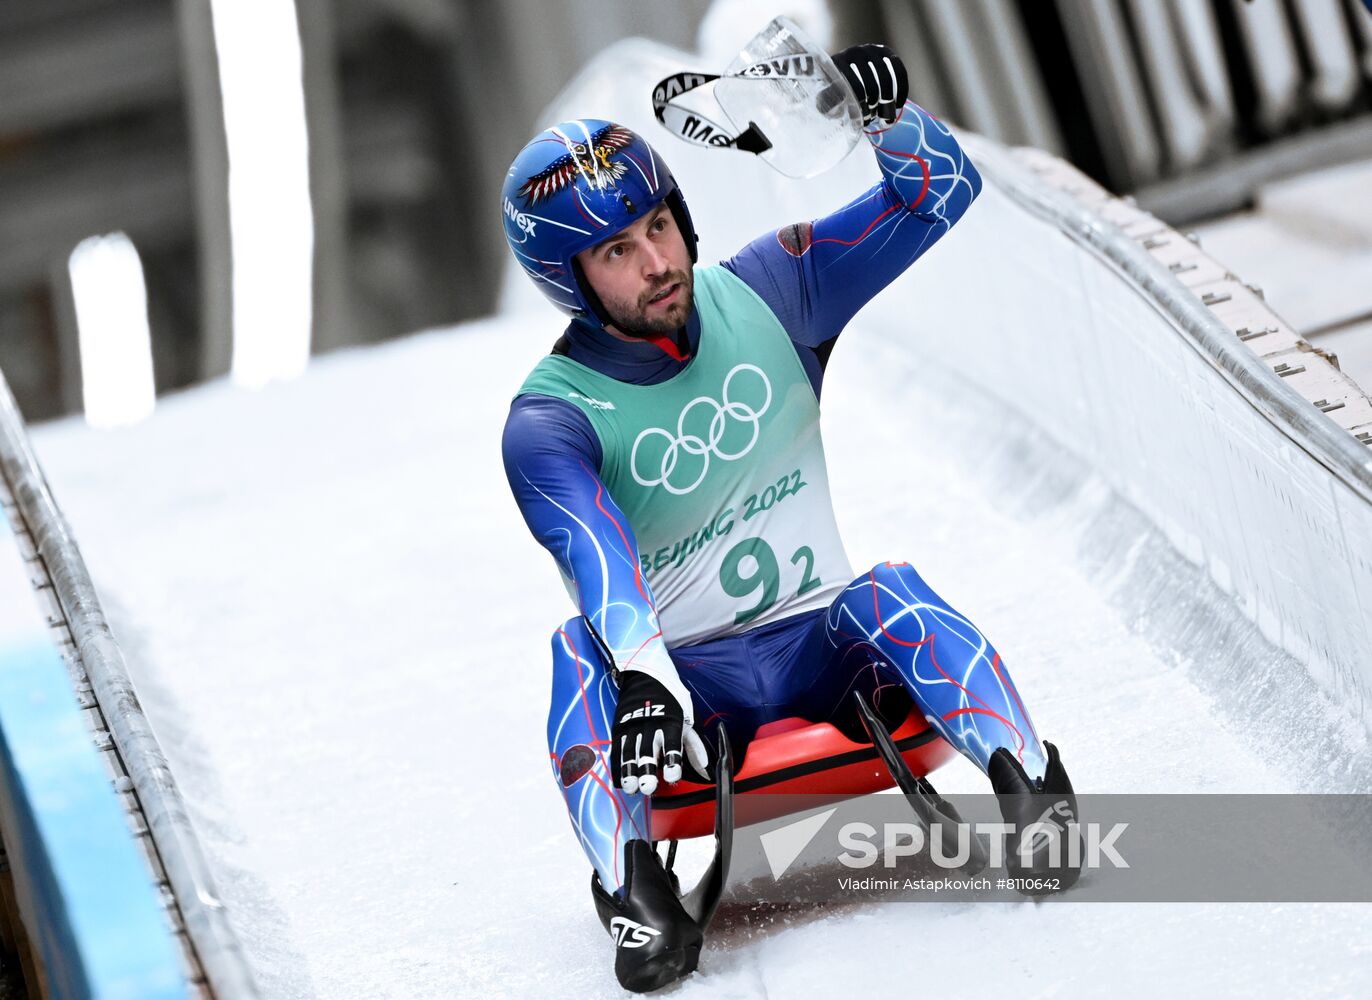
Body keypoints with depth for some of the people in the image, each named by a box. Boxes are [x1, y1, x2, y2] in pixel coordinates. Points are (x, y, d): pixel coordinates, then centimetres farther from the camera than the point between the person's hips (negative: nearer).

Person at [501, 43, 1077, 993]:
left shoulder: (767, 291, 1)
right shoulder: (551, 421, -11)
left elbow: (944, 191, 1)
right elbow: (595, 556, -31)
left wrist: (889, 115, -20)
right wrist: (640, 675, -50)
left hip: (824, 646, 2)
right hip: (686, 684, -1)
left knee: (888, 589, -31)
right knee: (582, 647, -32)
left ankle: (1039, 802, -42)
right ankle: (635, 884, -45)